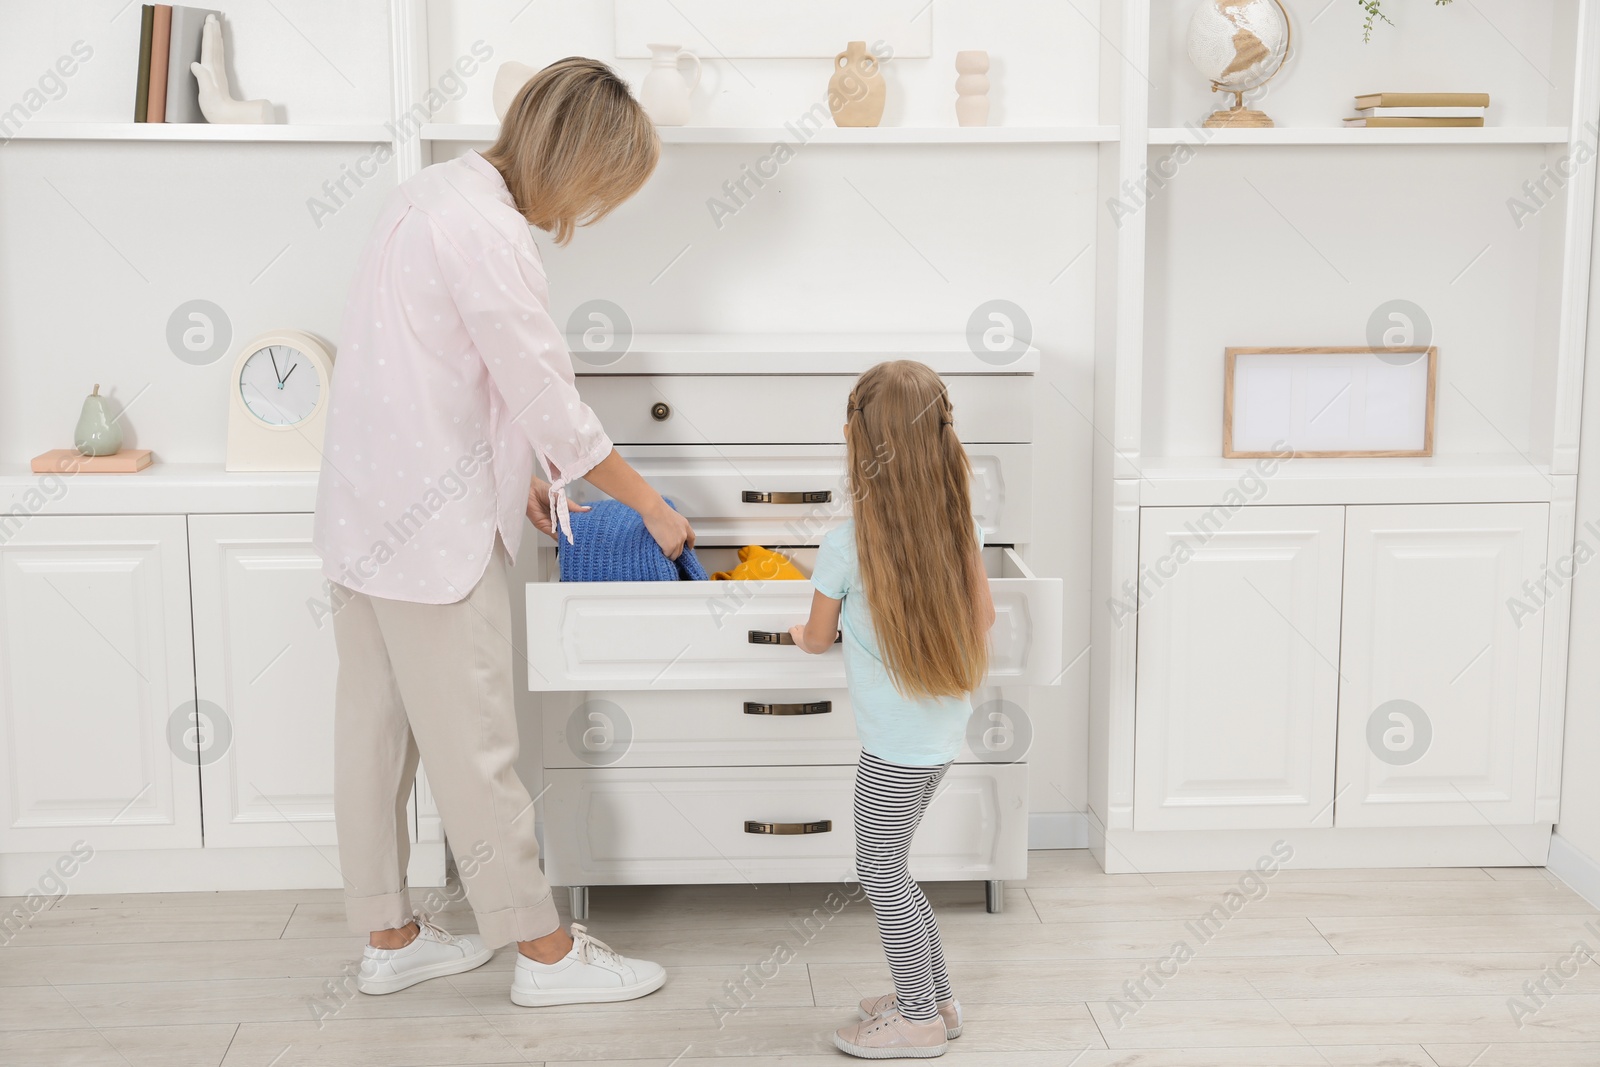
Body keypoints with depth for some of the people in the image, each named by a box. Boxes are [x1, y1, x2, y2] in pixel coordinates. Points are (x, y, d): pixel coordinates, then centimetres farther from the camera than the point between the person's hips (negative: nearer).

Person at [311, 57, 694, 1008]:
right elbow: (554, 408, -18)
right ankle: (545, 951, 14)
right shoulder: (487, 230, -20)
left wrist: (521, 477, 16)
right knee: (474, 748, 1)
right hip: (433, 527, -10)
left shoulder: (441, 192, 10)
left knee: (379, 731, 15)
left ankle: (390, 938, 28)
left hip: (372, 511, 10)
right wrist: (657, 511, -7)